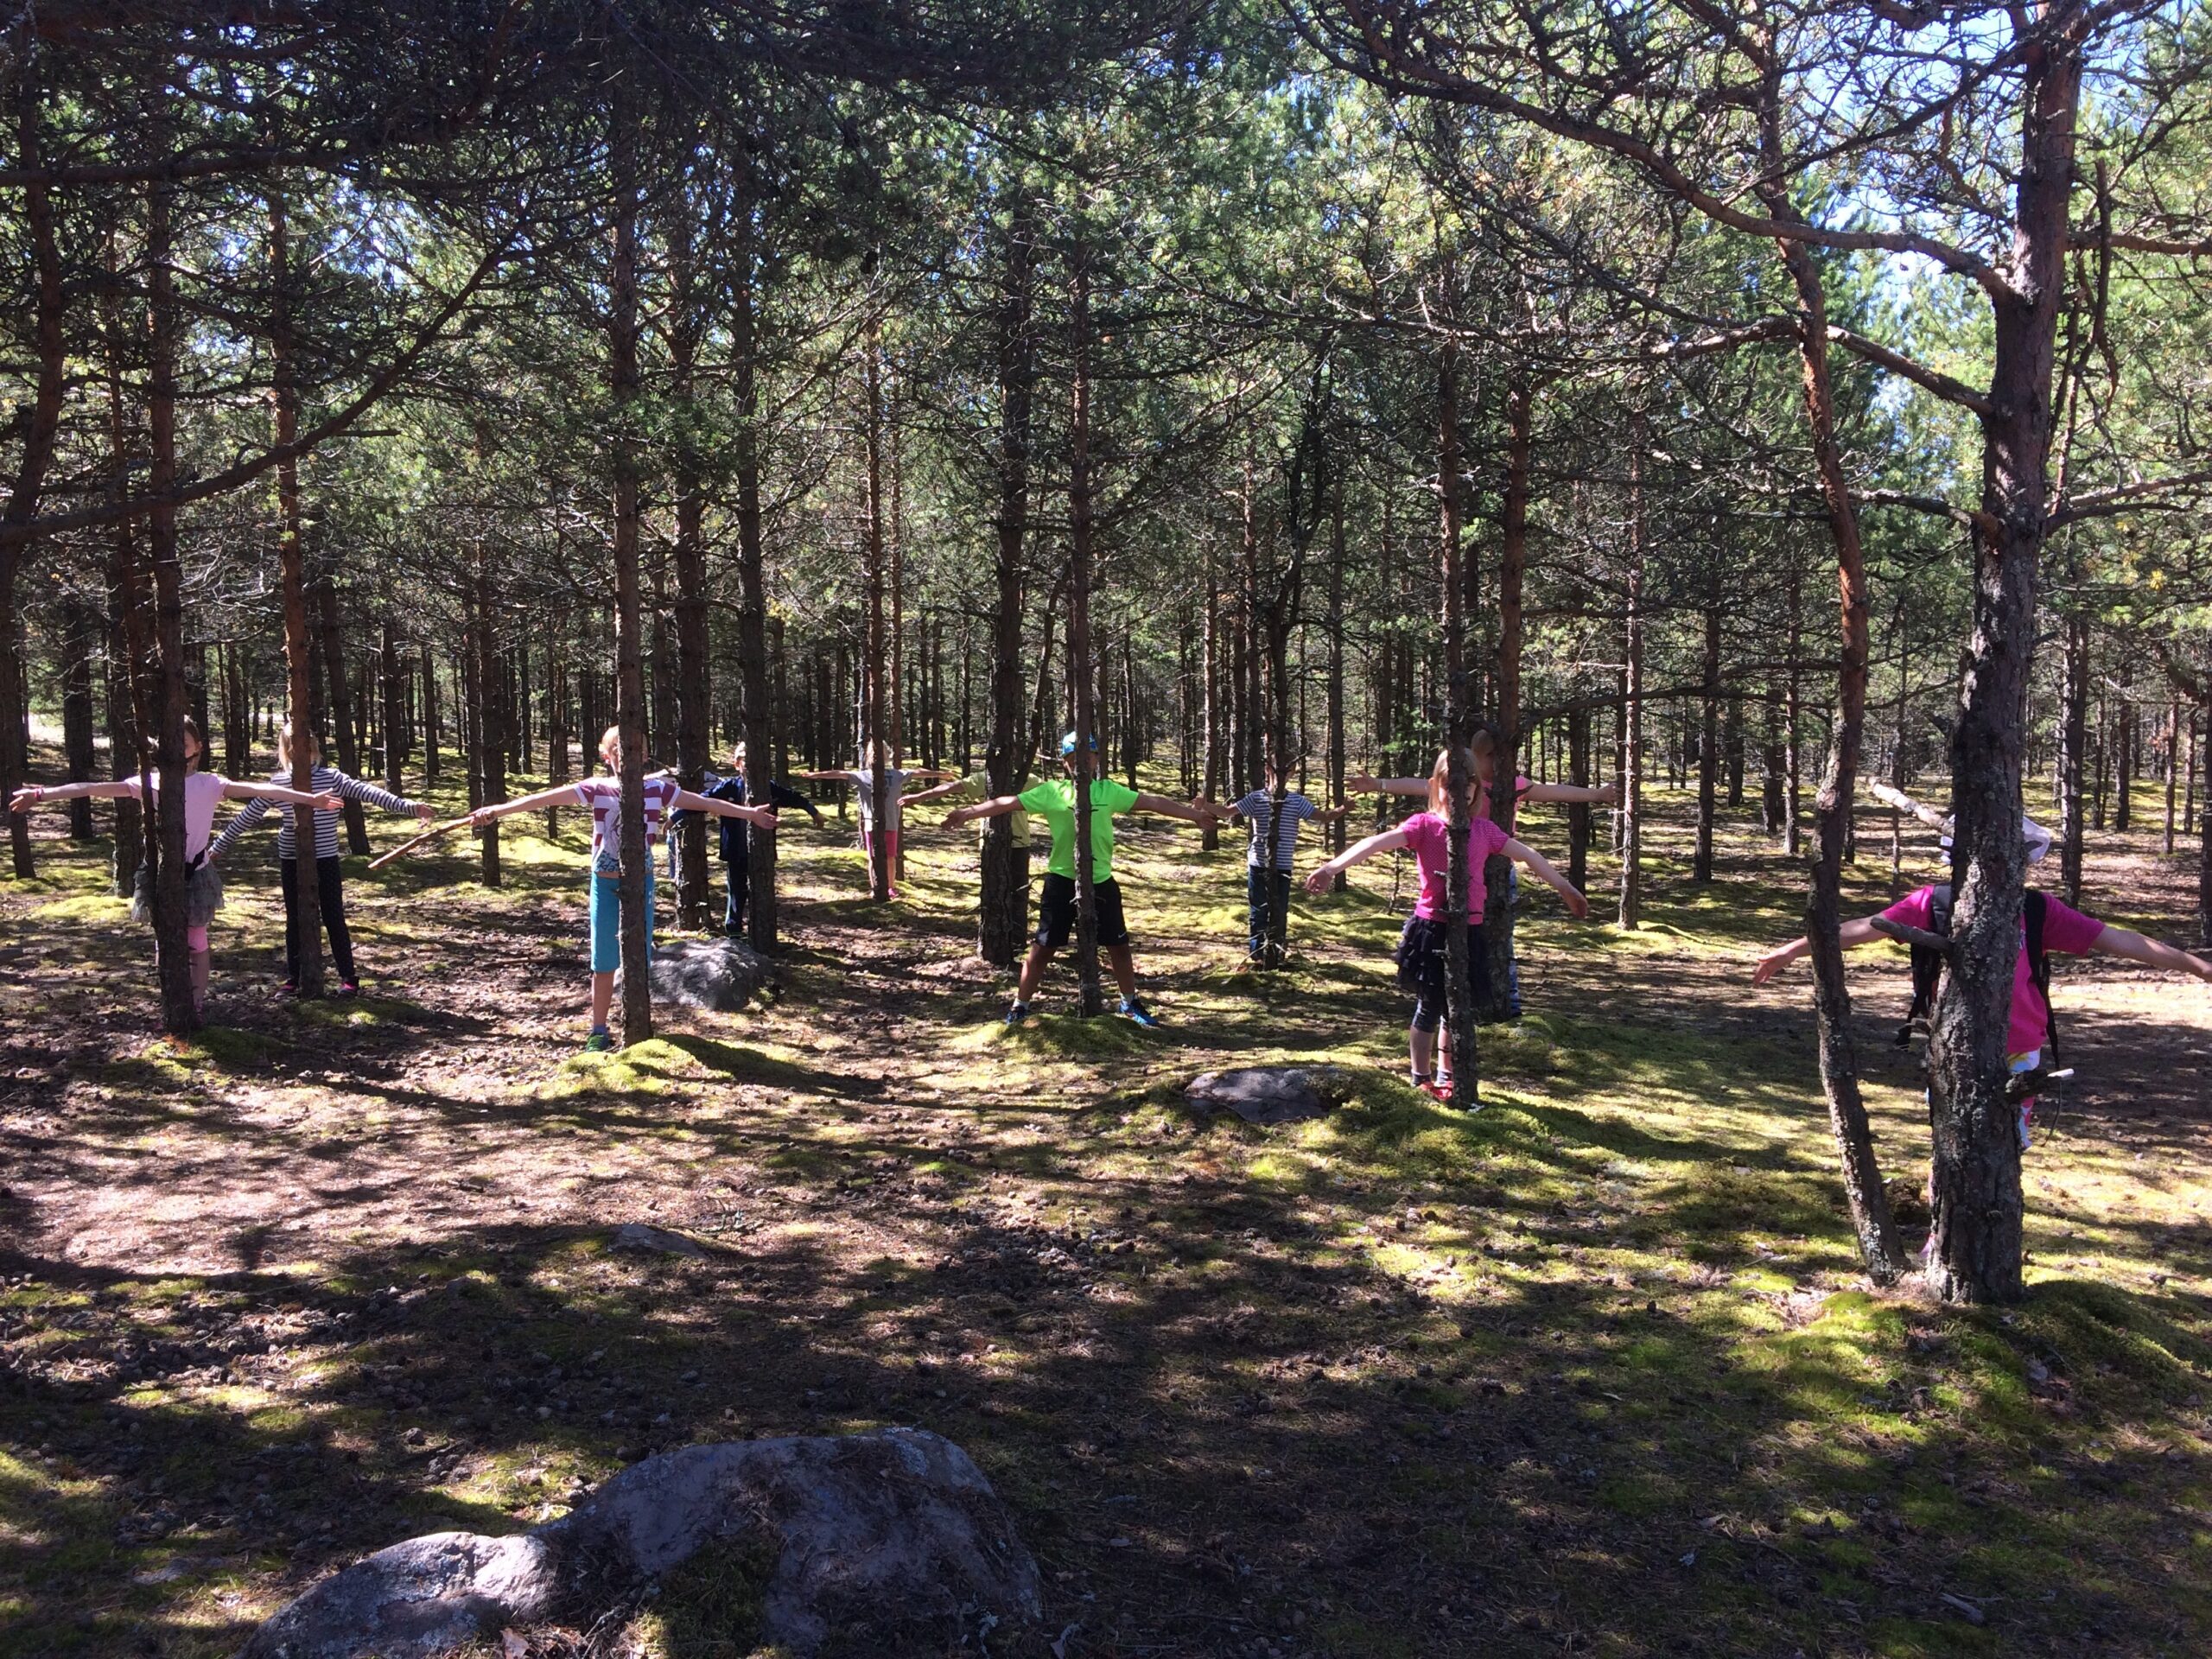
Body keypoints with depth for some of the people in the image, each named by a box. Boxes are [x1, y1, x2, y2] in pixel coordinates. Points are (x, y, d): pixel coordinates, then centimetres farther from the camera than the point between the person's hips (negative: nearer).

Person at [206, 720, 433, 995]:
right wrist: (219, 847, 11)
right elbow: (248, 816, 8)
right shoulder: (278, 781, 1)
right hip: (291, 862, 2)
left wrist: (408, 805, -30)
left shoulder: (330, 777, -6)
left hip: (326, 861, -2)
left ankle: (348, 978, 9)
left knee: (334, 919, 3)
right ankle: (292, 978, 22)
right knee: (295, 920, 12)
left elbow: (367, 792, -18)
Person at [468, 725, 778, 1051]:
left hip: (642, 884, 1)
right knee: (604, 962, 7)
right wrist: (497, 810, -21)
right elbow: (546, 798, -14)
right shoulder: (596, 789, -6)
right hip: (606, 884, -1)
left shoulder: (657, 788, -2)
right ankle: (599, 1031, 18)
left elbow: (705, 803, -2)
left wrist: (750, 813, -4)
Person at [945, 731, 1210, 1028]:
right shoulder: (1050, 791, -3)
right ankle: (1020, 1006, 15)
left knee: (1118, 945, 11)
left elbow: (1152, 802, 1)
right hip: (1062, 881, -2)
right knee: (1042, 947, 2)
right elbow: (1009, 803, -9)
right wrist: (968, 813, -17)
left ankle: (1130, 1003, 30)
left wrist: (1195, 814, 0)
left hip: (1101, 881, 2)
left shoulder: (1108, 791, 3)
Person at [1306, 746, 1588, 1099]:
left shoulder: (1484, 829, 4)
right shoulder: (1424, 825, -9)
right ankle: (1421, 1080, 20)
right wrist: (1333, 867, -40)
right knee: (1429, 1007, 4)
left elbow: (1528, 856, 14)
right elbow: (1378, 842, -25)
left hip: (1469, 931, 4)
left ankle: (1445, 1076, 31)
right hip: (1431, 928, -4)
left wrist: (1565, 888, 19)